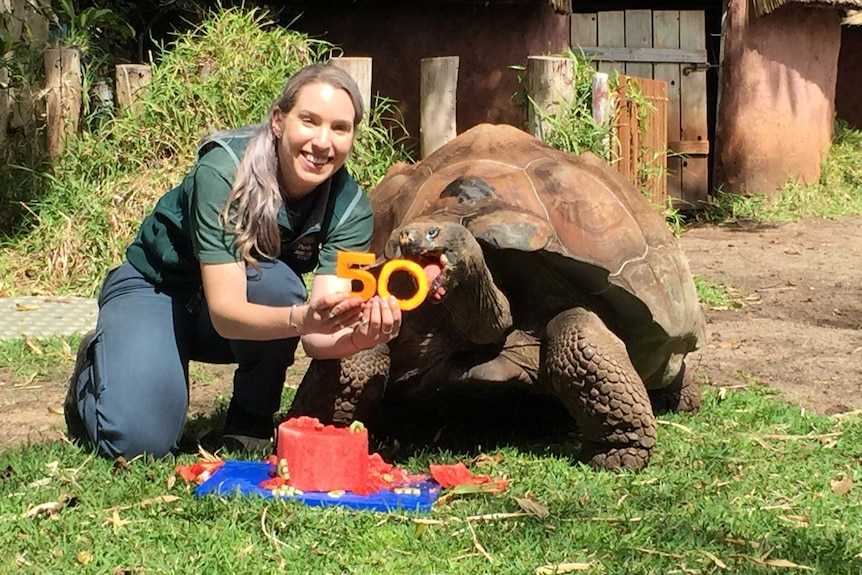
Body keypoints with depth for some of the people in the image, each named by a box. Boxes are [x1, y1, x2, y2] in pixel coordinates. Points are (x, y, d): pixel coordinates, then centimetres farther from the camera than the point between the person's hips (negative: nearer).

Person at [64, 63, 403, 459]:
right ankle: (95, 366, 10)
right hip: (155, 288, -3)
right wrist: (301, 319, -56)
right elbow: (225, 311, -36)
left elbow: (318, 337, -27)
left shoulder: (350, 207, -19)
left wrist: (358, 337, -50)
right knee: (139, 441, -25)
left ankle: (250, 427, -10)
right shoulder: (224, 169, -30)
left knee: (273, 281, -33)